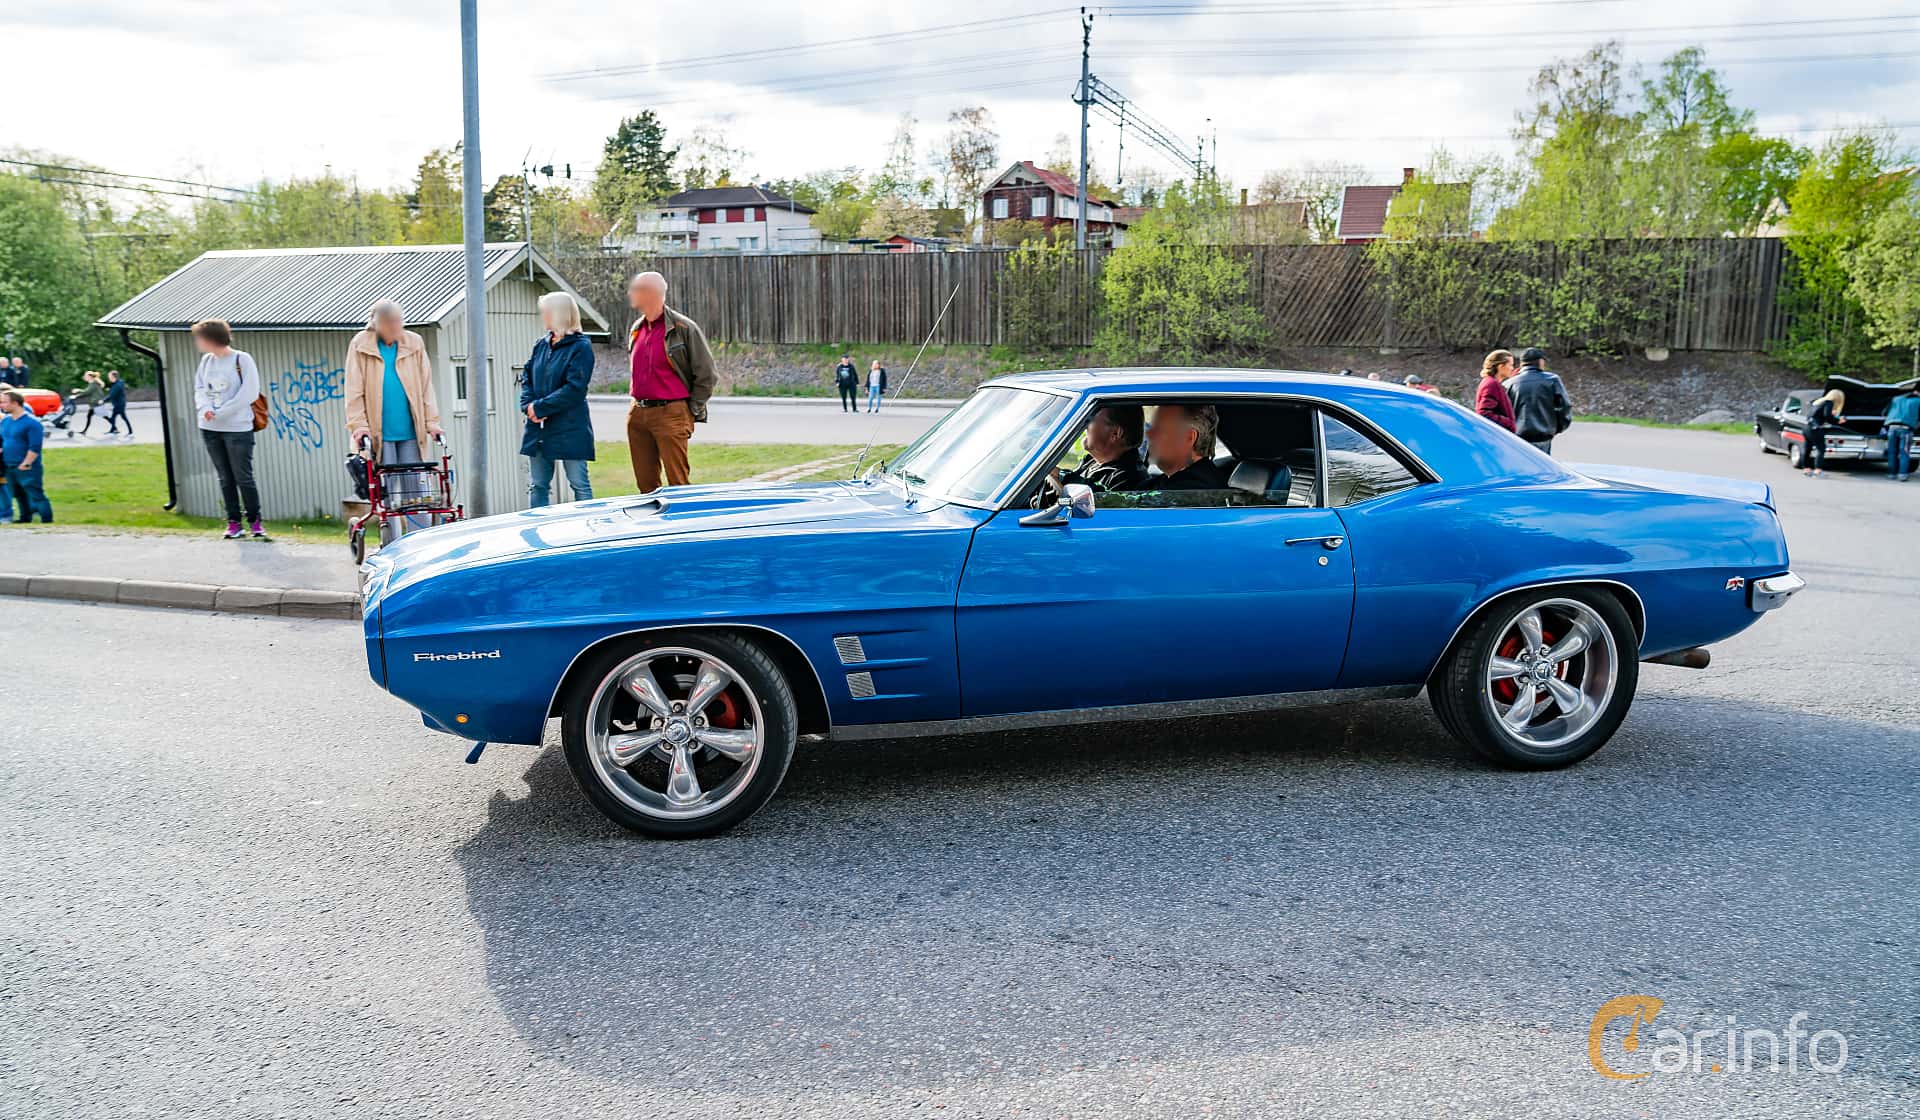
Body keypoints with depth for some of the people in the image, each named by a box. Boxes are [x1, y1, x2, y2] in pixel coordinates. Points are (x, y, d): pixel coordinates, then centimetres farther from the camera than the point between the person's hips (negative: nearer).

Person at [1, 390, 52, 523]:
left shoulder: (31, 422, -14)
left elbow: (35, 447, -17)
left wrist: (25, 464, -19)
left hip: (28, 469, -8)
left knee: (36, 496, -7)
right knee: (20, 496, 18)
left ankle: (48, 521, -4)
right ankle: (25, 520, 31)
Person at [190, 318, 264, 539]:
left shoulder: (242, 359, -7)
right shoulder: (206, 360, 9)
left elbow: (249, 393, -12)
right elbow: (200, 388, 12)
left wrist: (220, 413, -14)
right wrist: (205, 407, -9)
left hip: (238, 428, -5)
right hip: (210, 429, 5)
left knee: (243, 478, -2)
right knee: (225, 479, 8)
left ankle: (255, 522, 9)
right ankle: (233, 523, 13)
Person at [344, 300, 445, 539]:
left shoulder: (414, 344, 3)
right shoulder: (360, 345, 0)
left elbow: (426, 386, 5)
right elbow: (354, 390, -1)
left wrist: (432, 422, -1)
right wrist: (359, 425, -9)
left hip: (410, 431, 1)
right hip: (379, 432, -1)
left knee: (415, 488, 2)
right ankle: (390, 545, 10)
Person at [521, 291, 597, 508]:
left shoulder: (580, 347, -9)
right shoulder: (542, 345, 13)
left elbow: (574, 389, -17)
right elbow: (527, 379, 14)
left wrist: (540, 407, -15)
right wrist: (528, 405, -5)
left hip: (570, 429, -7)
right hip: (538, 429, 7)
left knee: (580, 484, 0)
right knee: (537, 485, 10)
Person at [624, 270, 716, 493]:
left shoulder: (683, 328, -7)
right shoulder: (636, 329, 13)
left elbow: (706, 374, -5)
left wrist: (692, 412, -5)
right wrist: (638, 406, 18)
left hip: (671, 414, -6)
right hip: (637, 414, 7)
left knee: (678, 484, -6)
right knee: (645, 484, 10)